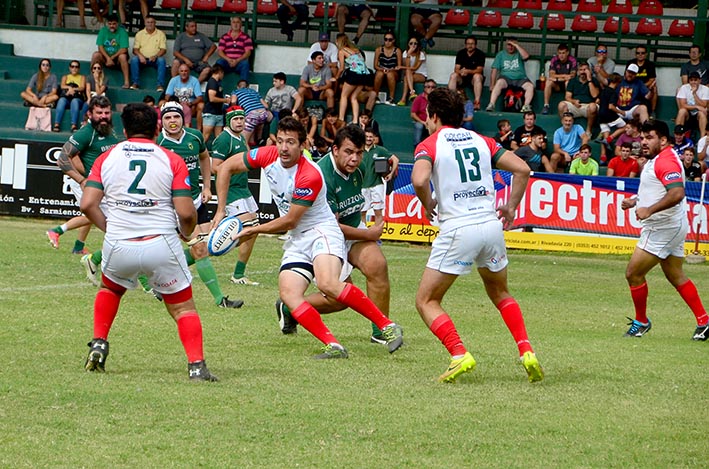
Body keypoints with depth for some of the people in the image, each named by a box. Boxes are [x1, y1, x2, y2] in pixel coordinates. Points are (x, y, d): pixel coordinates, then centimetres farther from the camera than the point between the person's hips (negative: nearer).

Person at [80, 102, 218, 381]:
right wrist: (187, 232, 15)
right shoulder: (172, 161, 0)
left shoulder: (107, 158, 6)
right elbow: (186, 212, -6)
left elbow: (88, 204, -1)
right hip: (161, 245, -2)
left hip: (118, 246, 2)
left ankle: (98, 345, 21)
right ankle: (196, 365, -4)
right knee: (183, 307, 11)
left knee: (110, 289, 33)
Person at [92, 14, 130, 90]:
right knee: (96, 55, -26)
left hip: (117, 57, -2)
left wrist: (112, 57, -22)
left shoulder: (122, 32, -9)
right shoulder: (103, 31, 0)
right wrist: (108, 58, -21)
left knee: (123, 56, -35)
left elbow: (124, 49, -17)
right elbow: (100, 47, -8)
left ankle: (126, 82, -35)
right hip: (105, 56, 2)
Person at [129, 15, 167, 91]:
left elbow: (163, 49, 0)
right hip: (142, 58, 1)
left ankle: (160, 85, -35)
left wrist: (156, 56, -19)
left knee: (161, 60, -33)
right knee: (134, 59, -30)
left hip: (155, 59, -1)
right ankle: (135, 83, -27)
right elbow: (135, 49, 4)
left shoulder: (160, 34, 8)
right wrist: (140, 56, -18)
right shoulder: (139, 34, 11)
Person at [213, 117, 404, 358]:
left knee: (328, 284, -33)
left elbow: (289, 221, -15)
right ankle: (334, 346, -22)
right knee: (289, 294, -18)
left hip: (322, 231, -7)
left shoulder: (310, 176, -23)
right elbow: (227, 167, 8)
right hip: (296, 240, 7)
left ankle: (387, 326, -22)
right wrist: (220, 211, 4)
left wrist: (254, 230, -4)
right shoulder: (267, 156, -4)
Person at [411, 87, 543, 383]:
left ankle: (459, 355, -13)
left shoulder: (429, 145, 0)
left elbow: (420, 180, -20)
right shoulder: (481, 141, 15)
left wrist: (429, 205, -1)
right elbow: (522, 169, 7)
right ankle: (526, 351, 8)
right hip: (491, 225, 5)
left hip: (457, 229, -5)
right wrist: (511, 207, 14)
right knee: (500, 294, 26)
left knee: (426, 301, 6)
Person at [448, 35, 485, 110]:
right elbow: (456, 69, -3)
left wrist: (468, 71, -31)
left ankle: (477, 102, -44)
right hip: (462, 78, 3)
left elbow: (479, 70, -14)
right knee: (453, 75, -25)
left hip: (474, 79, -3)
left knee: (477, 76, -35)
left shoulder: (480, 54, -5)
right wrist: (460, 72, -28)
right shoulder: (461, 53, 4)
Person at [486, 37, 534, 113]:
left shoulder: (519, 53, 12)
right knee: (499, 83, -34)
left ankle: (526, 106, -34)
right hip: (506, 77, -1)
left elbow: (526, 56, -13)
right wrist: (492, 85, -5)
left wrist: (516, 45, -8)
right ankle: (491, 105, -42)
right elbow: (494, 70, 6)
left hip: (520, 78, 1)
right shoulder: (501, 54, 13)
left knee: (530, 86, -27)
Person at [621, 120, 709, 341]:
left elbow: (677, 193, -32)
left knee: (633, 273, -4)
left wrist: (649, 210, -34)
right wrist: (635, 201, 14)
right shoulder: (656, 160, 13)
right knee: (676, 276, 16)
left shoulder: (666, 161, -20)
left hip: (663, 228, -11)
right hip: (673, 226, 11)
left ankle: (641, 321, 10)